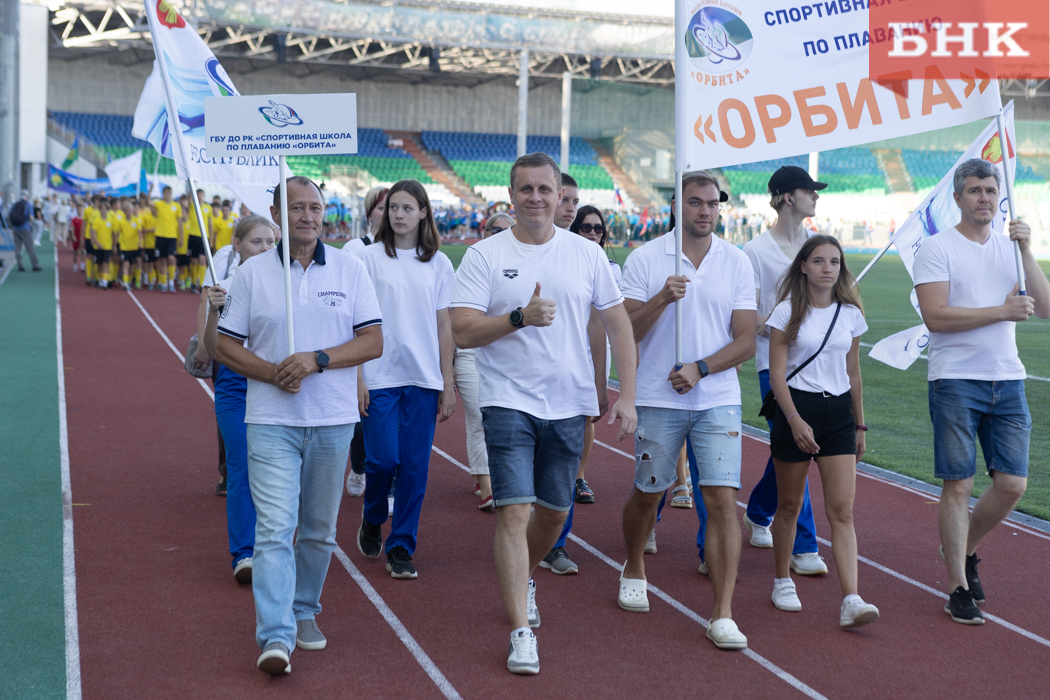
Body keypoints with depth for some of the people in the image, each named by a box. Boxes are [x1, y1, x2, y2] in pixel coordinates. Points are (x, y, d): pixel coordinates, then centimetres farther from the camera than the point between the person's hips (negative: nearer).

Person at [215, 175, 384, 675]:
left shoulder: (350, 270, 4)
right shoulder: (252, 273, 3)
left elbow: (373, 342, -1)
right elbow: (226, 345, 4)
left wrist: (317, 360, -15)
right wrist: (272, 372, -13)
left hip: (334, 421, 2)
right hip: (271, 421, -2)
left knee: (319, 531, 12)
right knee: (274, 528, -11)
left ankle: (304, 611, 31)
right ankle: (276, 637, -13)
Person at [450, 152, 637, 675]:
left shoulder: (587, 254, 4)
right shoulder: (484, 256, -3)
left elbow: (618, 324, 8)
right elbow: (462, 332, -9)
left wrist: (626, 395, 1)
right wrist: (520, 317, -23)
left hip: (569, 404, 3)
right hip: (508, 402, -3)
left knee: (554, 511, 15)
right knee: (514, 511, -11)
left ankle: (521, 579, 44)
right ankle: (521, 632, -7)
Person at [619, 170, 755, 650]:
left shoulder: (737, 263, 3)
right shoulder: (645, 259, -1)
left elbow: (746, 341, 1)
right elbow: (626, 332, -5)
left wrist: (700, 369, -13)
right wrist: (662, 298, -20)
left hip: (719, 399, 1)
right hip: (658, 399, -1)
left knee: (723, 499, -9)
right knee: (647, 494, 12)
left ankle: (722, 615, -6)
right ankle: (634, 570, 41)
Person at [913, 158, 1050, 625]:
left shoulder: (1010, 248, 13)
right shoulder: (937, 249, -3)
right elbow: (935, 316, -15)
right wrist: (1002, 311, -14)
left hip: (1008, 381, 5)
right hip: (956, 381, -5)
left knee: (1013, 483, 3)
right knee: (959, 485, -2)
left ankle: (964, 550, 28)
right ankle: (959, 588, 7)